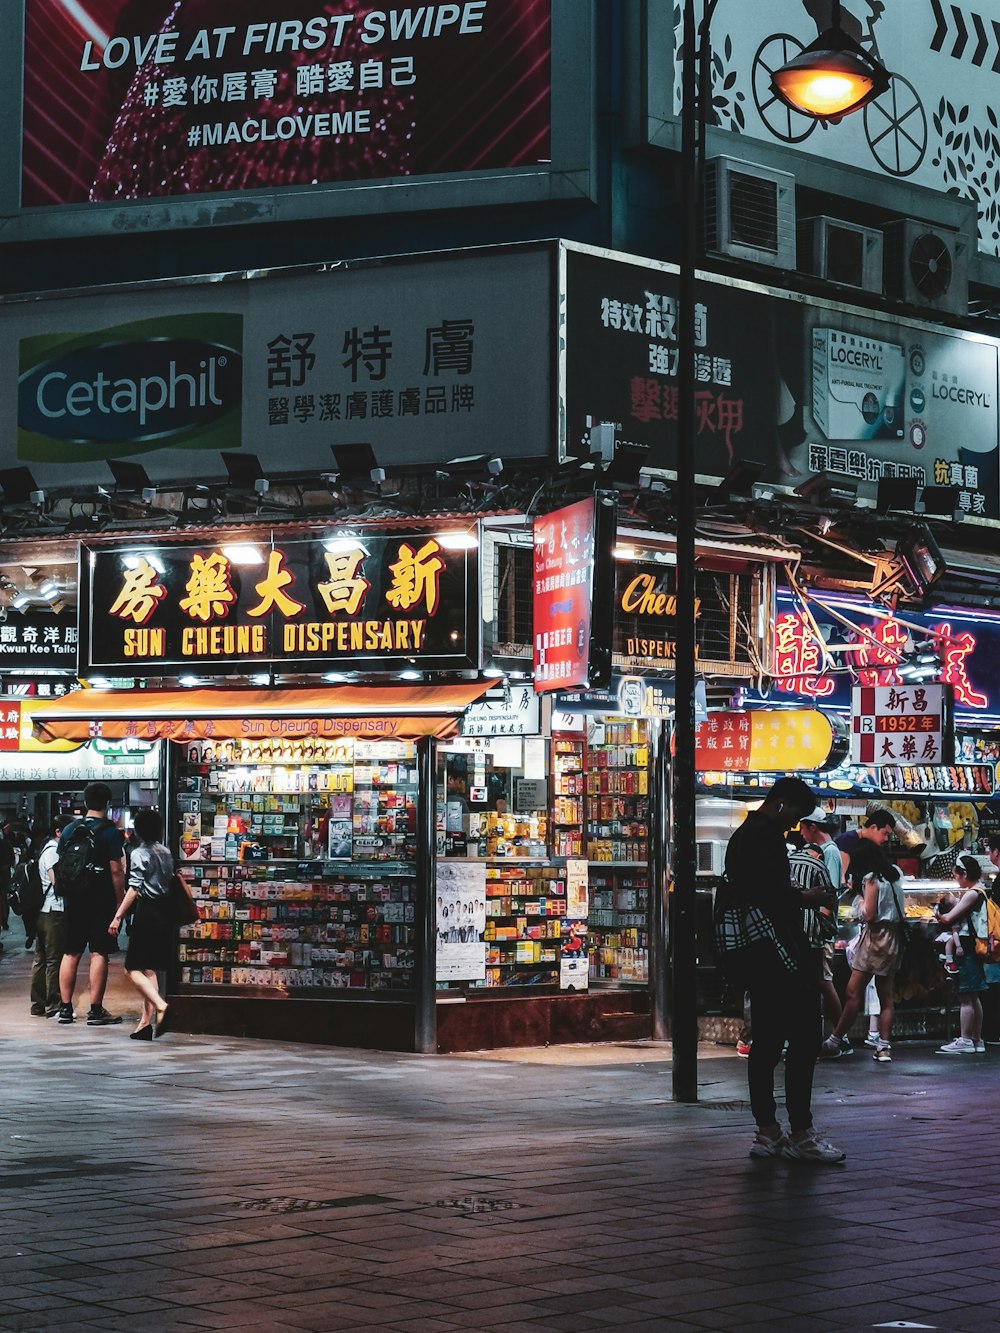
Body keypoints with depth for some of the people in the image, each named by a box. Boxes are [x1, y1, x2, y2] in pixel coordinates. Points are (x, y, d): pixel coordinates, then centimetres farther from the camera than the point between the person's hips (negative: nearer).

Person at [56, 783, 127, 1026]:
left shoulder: (69, 829, 7)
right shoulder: (110, 832, -8)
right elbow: (116, 871, -11)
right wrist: (120, 901, -5)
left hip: (74, 899, 5)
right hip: (102, 901, -5)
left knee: (71, 953, 9)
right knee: (99, 953, -3)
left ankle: (65, 1008, 11)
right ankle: (96, 1011, -3)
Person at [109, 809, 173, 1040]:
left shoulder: (139, 853, -8)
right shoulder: (166, 853, 12)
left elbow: (134, 889, -13)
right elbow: (171, 882, 13)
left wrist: (118, 917, -12)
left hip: (147, 913, -7)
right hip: (165, 912, 7)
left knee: (133, 968, -4)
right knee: (149, 969, 10)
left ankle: (161, 1006, -22)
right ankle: (146, 1021, 5)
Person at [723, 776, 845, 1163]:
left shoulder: (740, 836, 20)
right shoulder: (766, 836, -12)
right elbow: (774, 893, -22)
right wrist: (805, 897, -8)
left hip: (755, 957, 11)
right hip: (779, 954, -11)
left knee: (767, 1041, 11)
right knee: (804, 1040, -9)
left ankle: (767, 1132, 12)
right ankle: (801, 1134, -10)